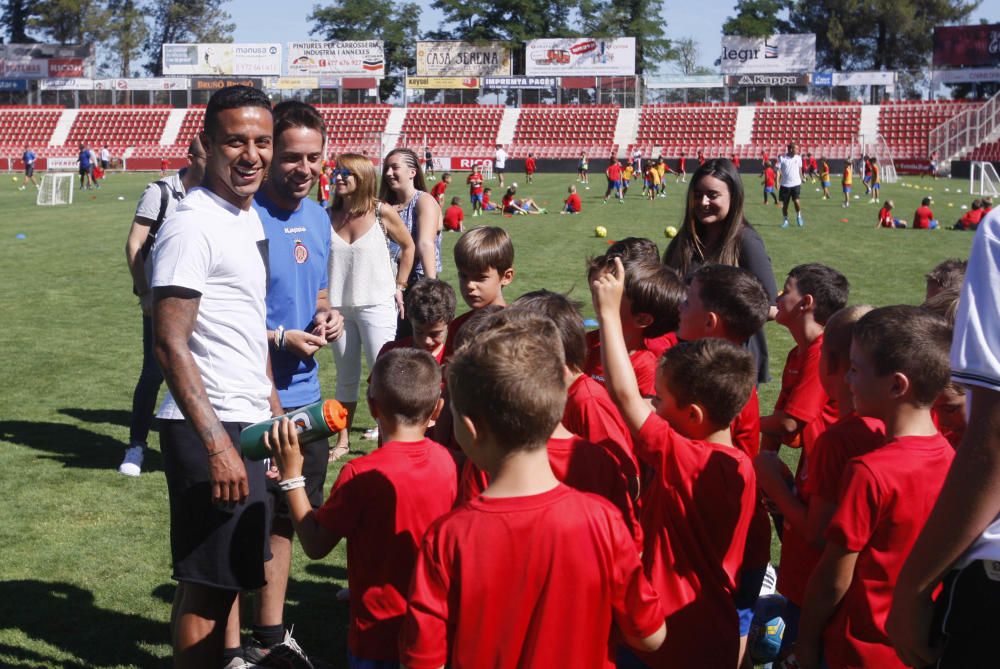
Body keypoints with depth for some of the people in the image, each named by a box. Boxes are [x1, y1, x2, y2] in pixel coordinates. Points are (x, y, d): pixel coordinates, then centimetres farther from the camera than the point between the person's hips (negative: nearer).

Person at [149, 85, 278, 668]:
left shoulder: (249, 217, 12)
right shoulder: (193, 226, -16)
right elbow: (170, 344, -21)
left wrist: (272, 408, 19)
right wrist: (217, 445, -24)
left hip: (248, 423, 9)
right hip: (211, 429, -9)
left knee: (231, 570, 19)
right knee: (207, 583, 0)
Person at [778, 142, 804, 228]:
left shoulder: (798, 158, 4)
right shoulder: (782, 158, -5)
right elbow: (778, 170, -6)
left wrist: (801, 181, 20)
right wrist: (777, 182, -15)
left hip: (796, 184, 1)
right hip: (785, 184, -1)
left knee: (796, 200, -15)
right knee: (784, 204, 6)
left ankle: (799, 216, 10)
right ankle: (785, 220, 21)